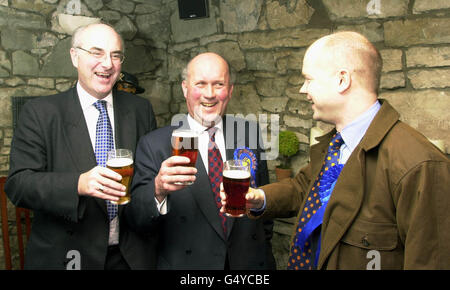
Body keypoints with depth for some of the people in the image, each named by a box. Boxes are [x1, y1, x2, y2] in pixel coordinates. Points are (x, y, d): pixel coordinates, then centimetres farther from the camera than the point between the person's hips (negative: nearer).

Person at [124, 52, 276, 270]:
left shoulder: (250, 136, -4)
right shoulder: (154, 144, -13)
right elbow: (136, 220, -17)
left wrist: (265, 253, 5)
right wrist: (158, 189, -35)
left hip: (249, 261, 3)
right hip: (184, 263, -2)